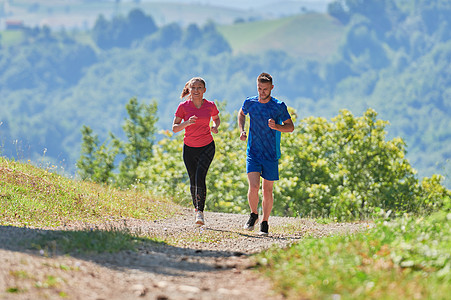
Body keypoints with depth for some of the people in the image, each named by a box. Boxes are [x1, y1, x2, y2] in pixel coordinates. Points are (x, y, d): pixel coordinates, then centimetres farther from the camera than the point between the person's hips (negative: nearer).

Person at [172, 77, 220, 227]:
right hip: (190, 148, 1)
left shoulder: (210, 106, -5)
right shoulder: (183, 106, -8)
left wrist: (215, 127, -7)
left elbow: (216, 118, 16)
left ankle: (200, 211, -18)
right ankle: (197, 208, 33)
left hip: (207, 147, -1)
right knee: (193, 180, 9)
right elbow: (174, 128, -5)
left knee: (200, 176, -20)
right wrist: (186, 123, -24)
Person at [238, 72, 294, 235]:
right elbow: (241, 114, 22)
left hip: (271, 155, -1)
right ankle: (253, 214, 12)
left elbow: (291, 126, 1)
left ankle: (264, 222, 22)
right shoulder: (250, 103, -1)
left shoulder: (279, 106, -7)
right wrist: (242, 130, 5)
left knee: (267, 191, 4)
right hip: (253, 153, 1)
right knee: (253, 187, -14)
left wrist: (276, 127, -19)